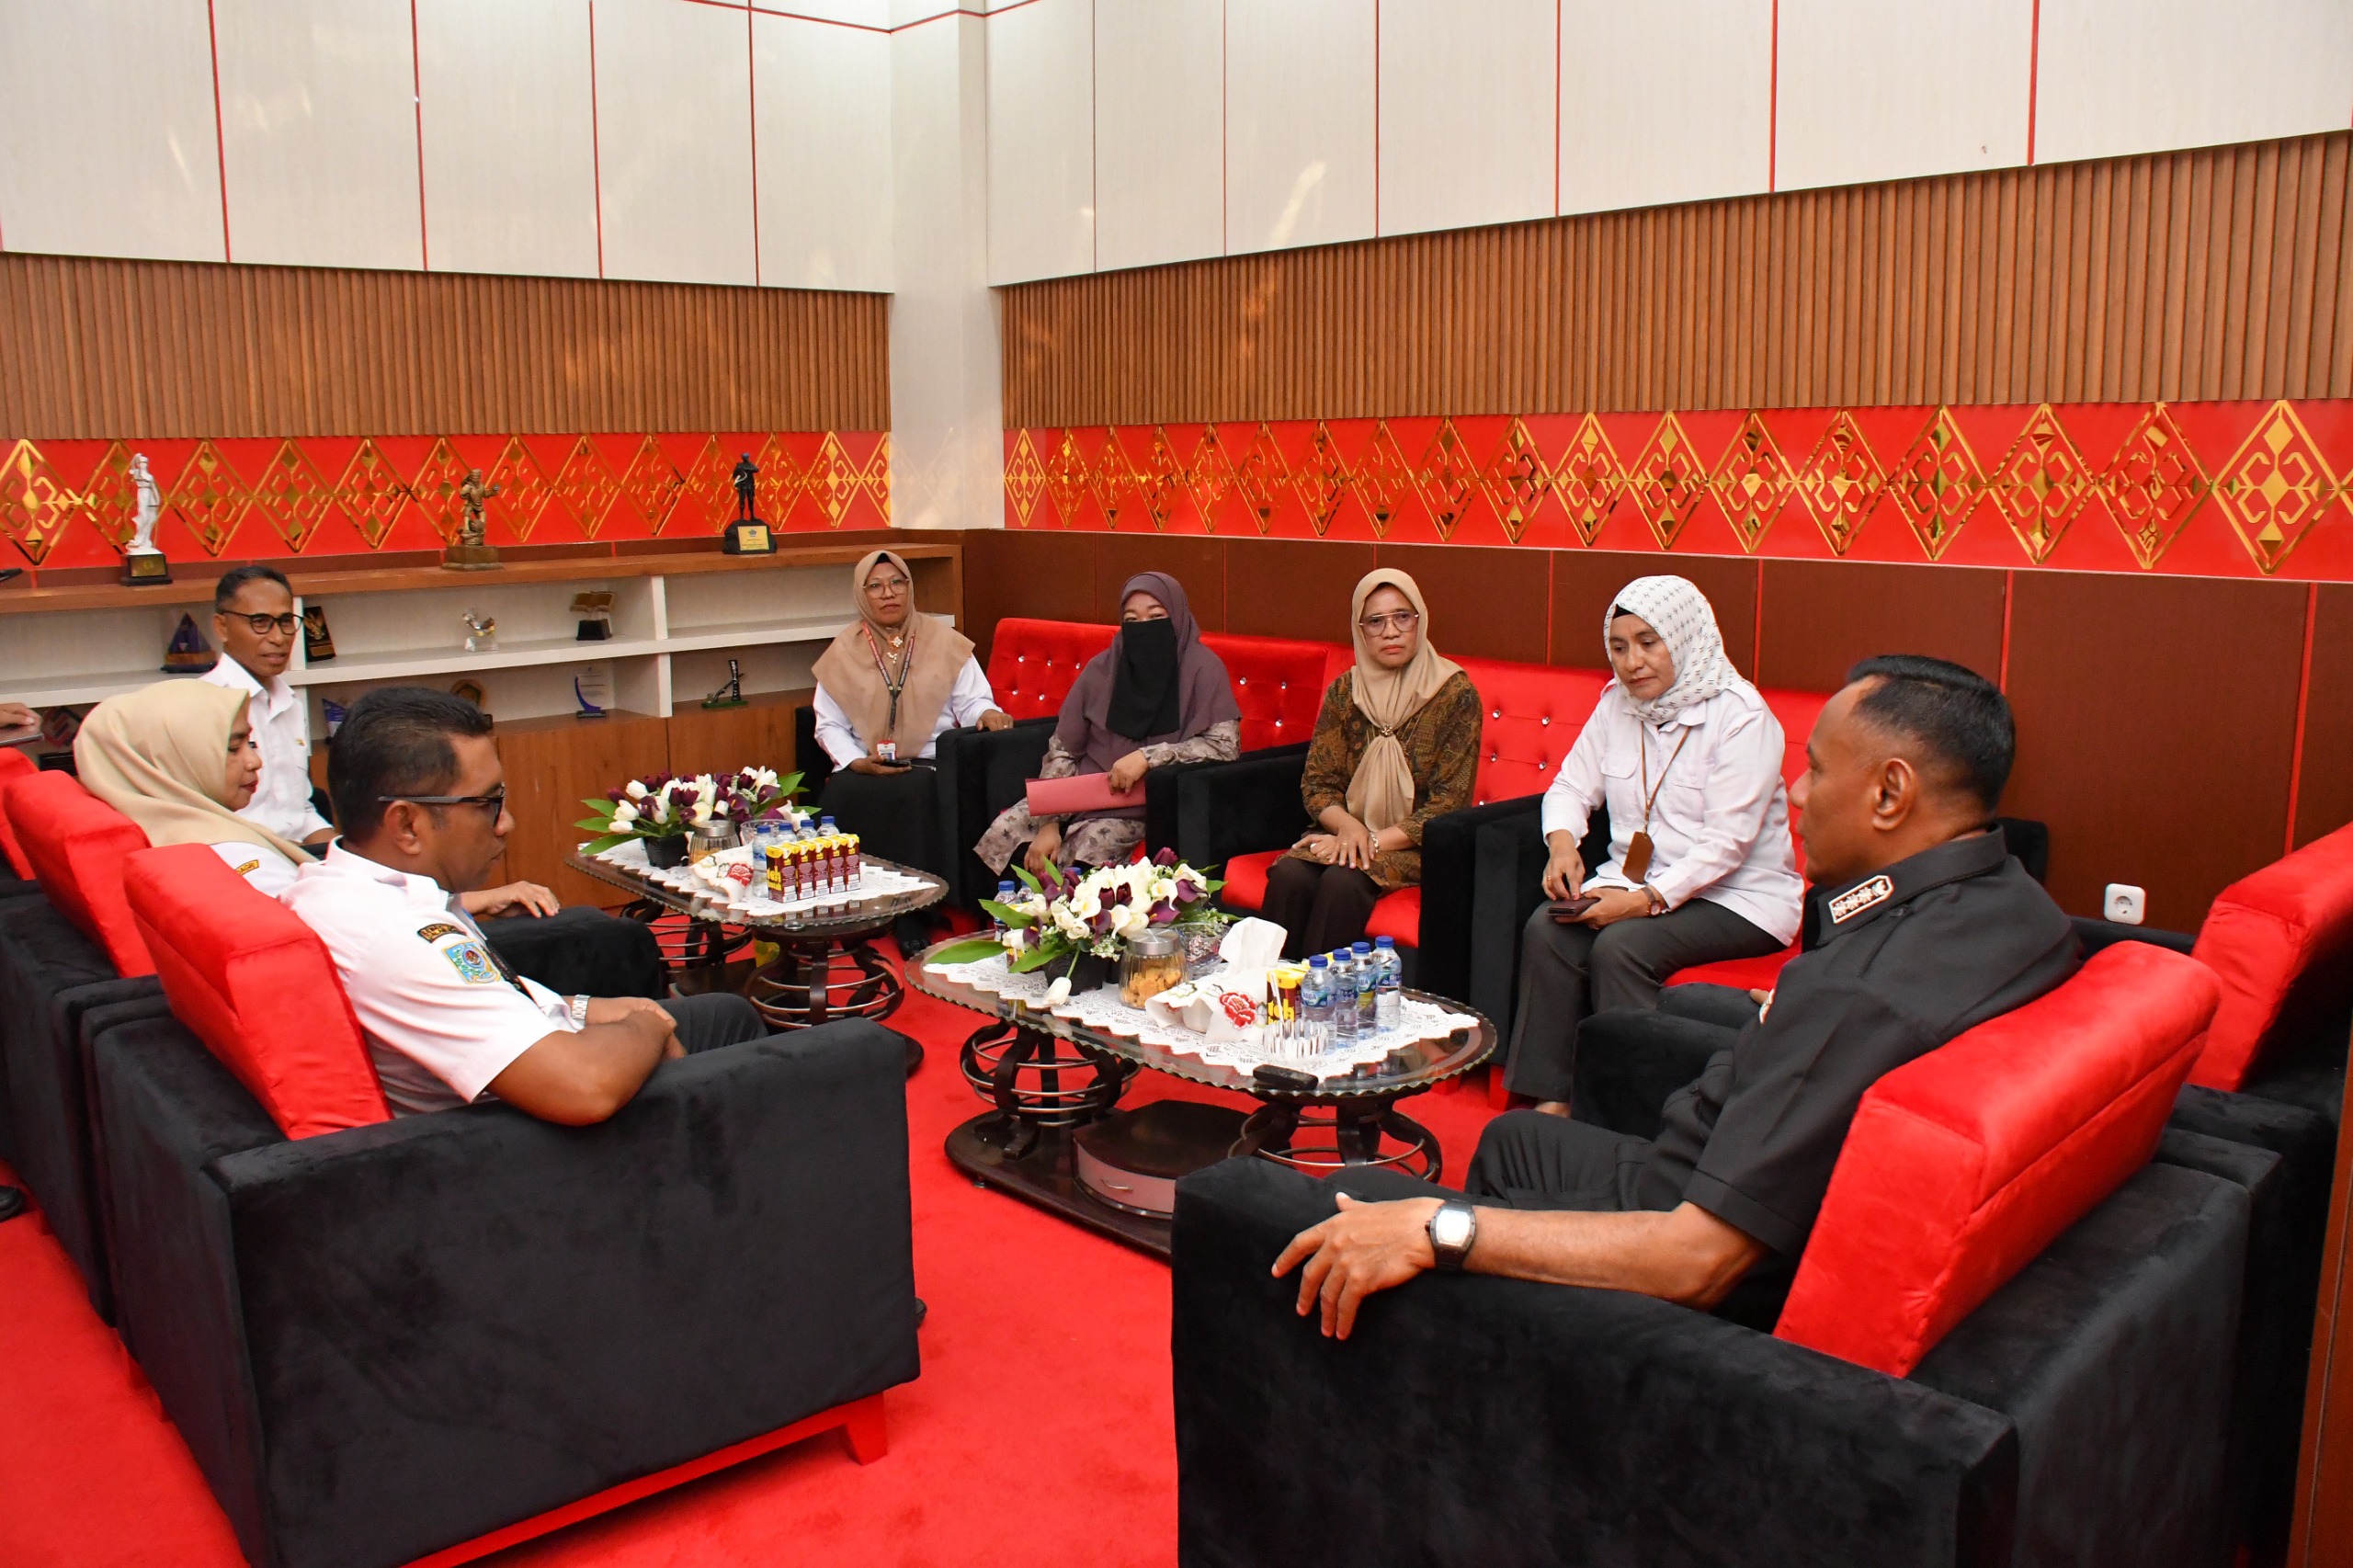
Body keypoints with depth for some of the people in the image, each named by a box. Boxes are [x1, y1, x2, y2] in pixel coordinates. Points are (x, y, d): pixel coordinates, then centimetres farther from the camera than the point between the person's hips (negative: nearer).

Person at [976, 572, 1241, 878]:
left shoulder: (1201, 668, -10)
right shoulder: (1102, 668, 0)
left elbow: (1226, 744, -18)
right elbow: (1062, 750, 2)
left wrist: (1148, 756, -27)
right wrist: (1049, 822, -11)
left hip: (1148, 804, -3)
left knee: (1092, 845, -31)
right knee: (1002, 834, -17)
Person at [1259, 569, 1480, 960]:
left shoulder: (1455, 694, -7)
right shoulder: (1344, 691, 4)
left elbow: (1447, 805, -10)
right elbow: (1317, 783, 5)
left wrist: (1373, 840, -18)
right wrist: (1348, 826, -16)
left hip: (1416, 845, -3)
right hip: (1350, 831, 4)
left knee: (1342, 881, -32)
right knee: (1289, 876, -27)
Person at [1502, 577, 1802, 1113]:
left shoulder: (1741, 716, -12)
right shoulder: (1618, 704, 8)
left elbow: (1727, 842, -18)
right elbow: (1571, 787, 11)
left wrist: (1648, 899, -26)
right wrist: (1563, 843, -12)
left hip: (1737, 895, -6)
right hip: (1636, 879, 6)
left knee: (1621, 946, -31)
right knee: (1546, 929, -22)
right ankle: (1550, 1099, -18)